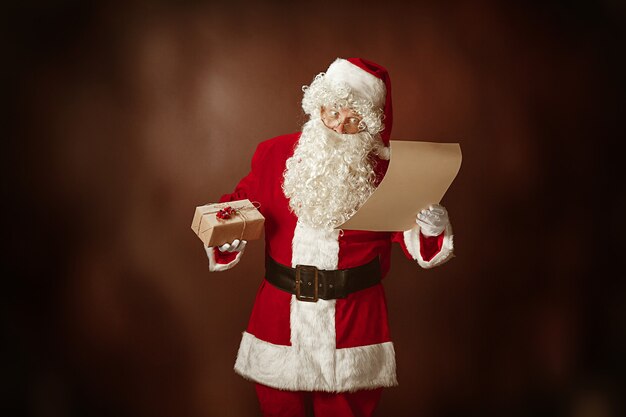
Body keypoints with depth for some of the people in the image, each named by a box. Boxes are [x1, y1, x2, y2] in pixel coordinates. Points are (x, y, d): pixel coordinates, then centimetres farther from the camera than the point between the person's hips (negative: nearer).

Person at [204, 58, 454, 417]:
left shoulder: (385, 171, -5)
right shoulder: (274, 155, -1)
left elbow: (420, 247, -3)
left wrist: (432, 227, -24)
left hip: (354, 324, -1)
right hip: (279, 318, 2)